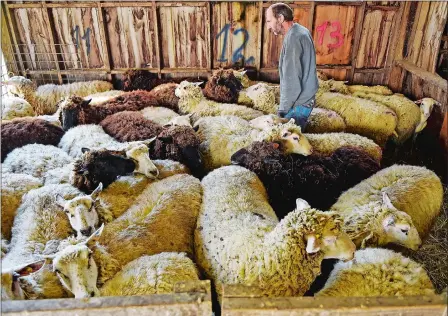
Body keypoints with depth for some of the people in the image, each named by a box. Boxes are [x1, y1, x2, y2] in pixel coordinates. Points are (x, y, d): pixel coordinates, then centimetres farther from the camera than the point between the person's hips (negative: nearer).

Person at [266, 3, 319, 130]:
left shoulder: (293, 38, -21)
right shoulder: (301, 31, 10)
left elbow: (292, 80, -24)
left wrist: (283, 110, -16)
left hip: (298, 104, -10)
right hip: (305, 99, 10)